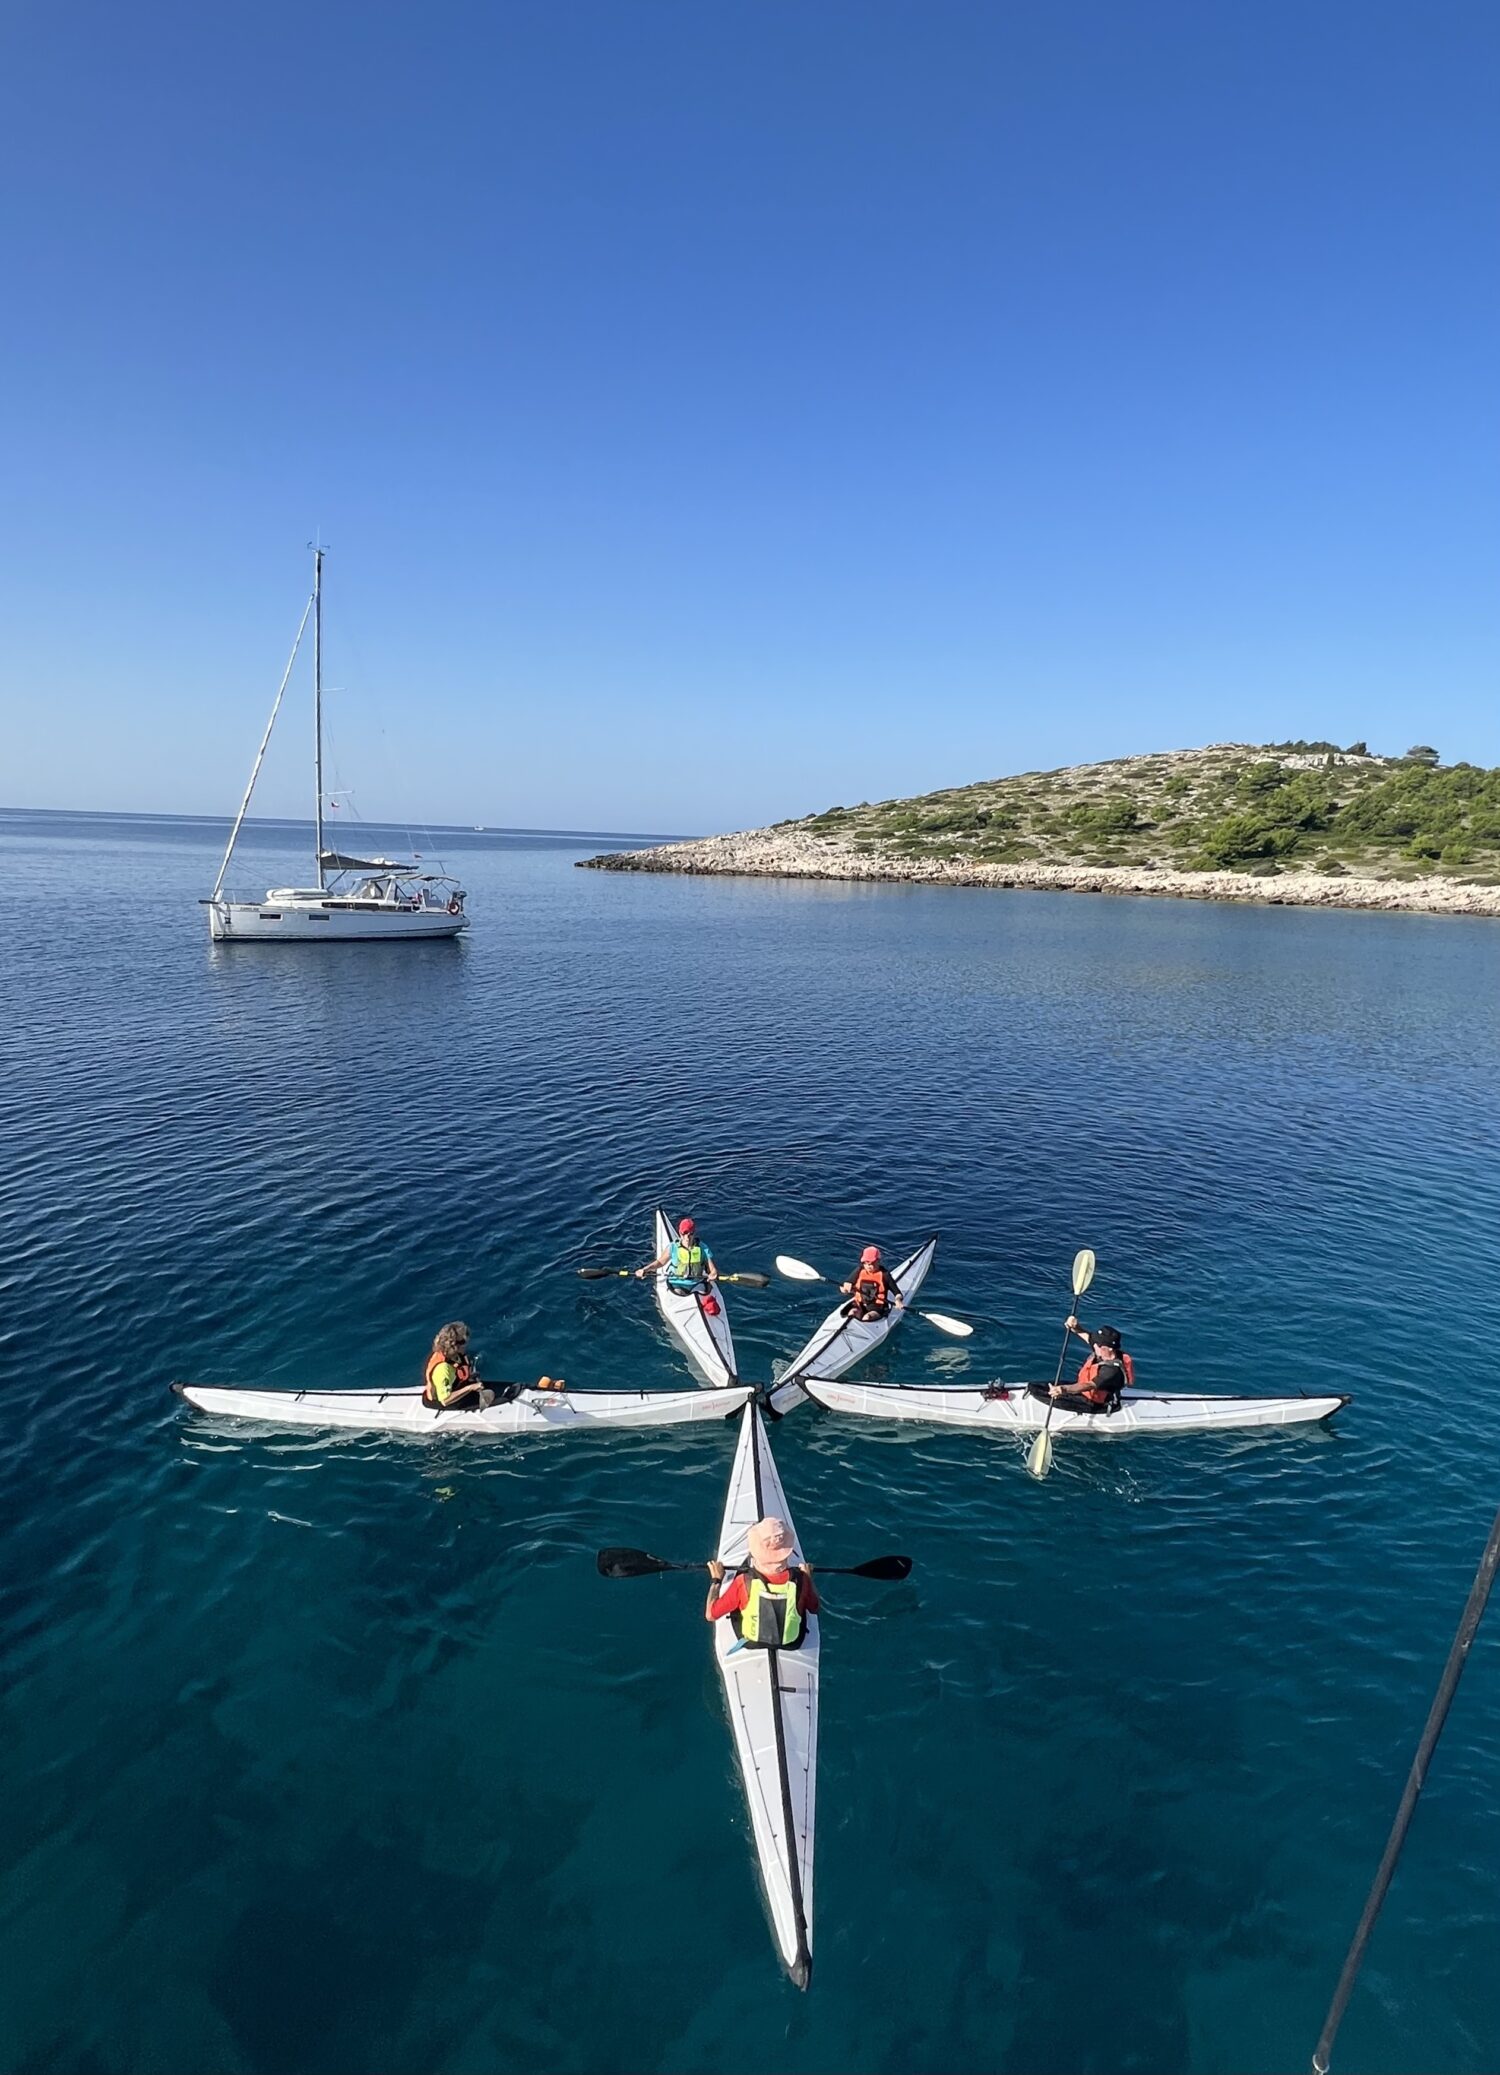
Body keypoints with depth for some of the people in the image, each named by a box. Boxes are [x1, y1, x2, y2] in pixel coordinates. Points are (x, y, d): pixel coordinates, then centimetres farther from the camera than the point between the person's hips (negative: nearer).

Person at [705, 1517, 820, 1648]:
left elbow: (710, 1615, -19)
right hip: (792, 1645, 1)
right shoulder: (799, 1579, -28)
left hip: (751, 1644, -1)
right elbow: (815, 1608, -6)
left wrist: (716, 1580, -7)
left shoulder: (744, 1582, -32)